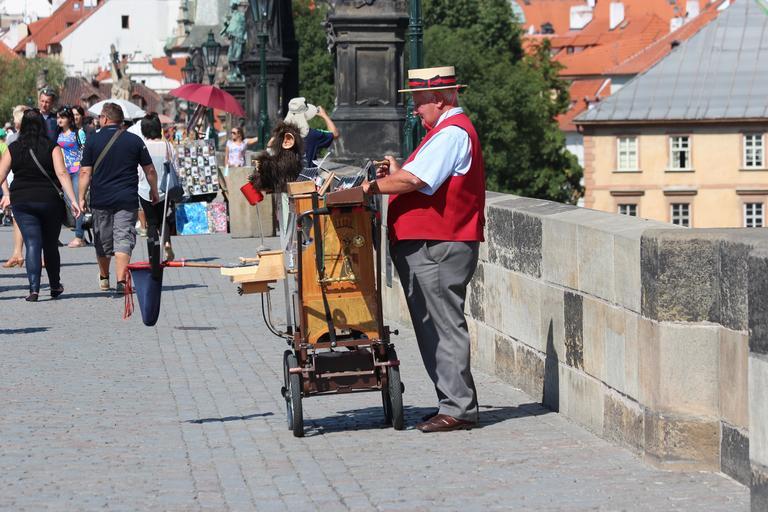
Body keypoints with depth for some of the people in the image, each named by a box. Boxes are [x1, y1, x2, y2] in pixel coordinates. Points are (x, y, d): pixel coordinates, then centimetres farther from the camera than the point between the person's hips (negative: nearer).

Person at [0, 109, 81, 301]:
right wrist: (73, 200, -15)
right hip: (50, 202, 0)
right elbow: (62, 173, -12)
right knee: (51, 245, 15)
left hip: (22, 202, 0)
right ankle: (55, 286, 28)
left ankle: (34, 288, -17)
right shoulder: (52, 147, -4)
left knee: (32, 244, -1)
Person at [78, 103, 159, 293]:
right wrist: (154, 192, 20)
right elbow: (150, 170, 5)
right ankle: (121, 281, -18)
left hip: (100, 199, 1)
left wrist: (81, 197, 0)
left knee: (103, 240, 16)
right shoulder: (134, 141, 1)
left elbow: (85, 172, -5)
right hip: (127, 199, -1)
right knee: (123, 239, -3)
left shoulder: (93, 140, -1)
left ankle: (104, 278, 34)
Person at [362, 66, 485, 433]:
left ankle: (458, 409, -6)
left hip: (437, 248, -11)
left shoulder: (452, 133, -13)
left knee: (444, 326, -8)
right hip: (429, 245, 11)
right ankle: (453, 404, 15)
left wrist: (373, 187, -10)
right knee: (433, 327, 11)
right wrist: (395, 174, 11)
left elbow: (415, 180, -20)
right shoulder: (449, 130, 22)